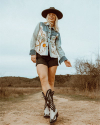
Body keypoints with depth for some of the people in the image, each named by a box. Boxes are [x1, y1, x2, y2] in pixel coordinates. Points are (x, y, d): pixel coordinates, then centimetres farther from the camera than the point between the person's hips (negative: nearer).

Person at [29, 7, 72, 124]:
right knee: (44, 79, -22)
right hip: (41, 56, -3)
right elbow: (33, 39, 6)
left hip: (53, 57, 3)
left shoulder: (57, 32, 16)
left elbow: (59, 48, 10)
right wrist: (32, 53, -7)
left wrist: (65, 59, -4)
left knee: (51, 81, -4)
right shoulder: (40, 25, 12)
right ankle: (53, 109, -29)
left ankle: (47, 108, 4)